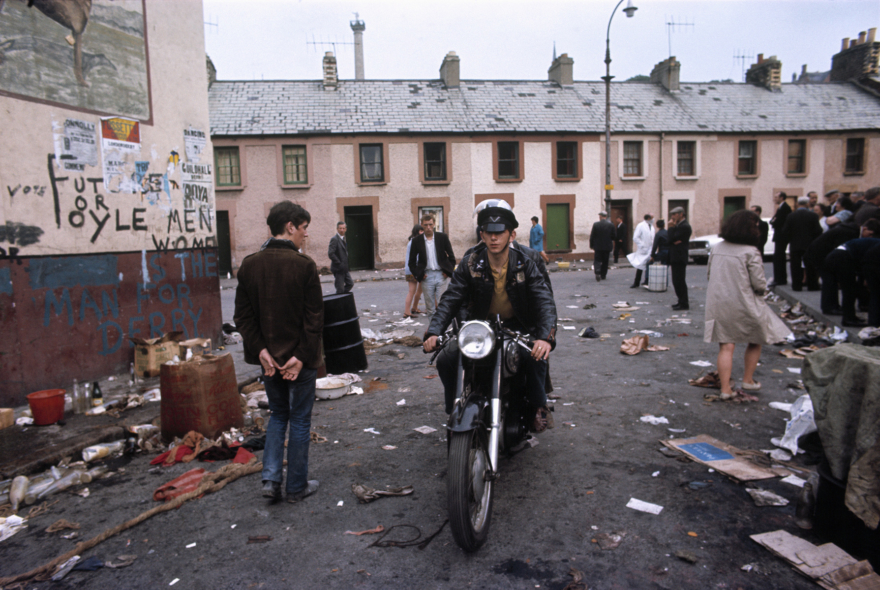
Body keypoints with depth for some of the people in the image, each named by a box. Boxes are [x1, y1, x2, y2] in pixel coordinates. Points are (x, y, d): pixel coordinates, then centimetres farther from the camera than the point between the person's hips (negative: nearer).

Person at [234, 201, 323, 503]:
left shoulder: (249, 265, 1)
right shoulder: (304, 265, -14)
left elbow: (243, 315, -1)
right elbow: (314, 317, -16)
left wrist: (260, 350, -3)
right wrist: (301, 356, -12)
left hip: (268, 357, 5)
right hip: (299, 357, -4)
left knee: (278, 413, 22)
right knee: (299, 419, 9)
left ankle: (271, 478, 15)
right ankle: (297, 486, 20)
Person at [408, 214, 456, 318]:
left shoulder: (443, 237, 4)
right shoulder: (416, 241, 3)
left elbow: (452, 257, 10)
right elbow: (412, 262, 9)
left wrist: (448, 271, -1)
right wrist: (418, 275, -3)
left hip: (441, 275, 0)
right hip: (426, 277, 0)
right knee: (430, 307, 5)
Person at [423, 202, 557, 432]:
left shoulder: (525, 264, -11)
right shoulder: (470, 264, -8)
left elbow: (545, 300, -20)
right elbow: (450, 300, -13)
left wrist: (545, 337, -39)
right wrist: (433, 332, -31)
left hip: (517, 326, -1)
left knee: (537, 357, -30)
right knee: (445, 359, -19)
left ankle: (538, 405, 1)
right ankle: (455, 409, 8)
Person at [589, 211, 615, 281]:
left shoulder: (596, 224, -8)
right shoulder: (611, 225, -4)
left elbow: (592, 236, -6)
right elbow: (613, 237, 0)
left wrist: (591, 245, 3)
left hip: (598, 246, -1)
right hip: (607, 246, 2)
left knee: (597, 260, 4)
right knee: (605, 261, 11)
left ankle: (598, 273, -19)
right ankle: (603, 276, 15)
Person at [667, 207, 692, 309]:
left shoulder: (684, 226, -14)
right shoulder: (679, 225, 17)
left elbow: (671, 238, -18)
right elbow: (670, 239, 11)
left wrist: (671, 227, -10)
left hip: (679, 258, -10)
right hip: (676, 258, 10)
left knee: (679, 281, -8)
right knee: (677, 281, 13)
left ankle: (684, 304, -3)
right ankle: (682, 302, 21)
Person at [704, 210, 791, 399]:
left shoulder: (717, 248, 3)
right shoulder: (750, 252, -14)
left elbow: (710, 274, 11)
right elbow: (759, 284, -12)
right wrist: (762, 289, 9)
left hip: (718, 303, 4)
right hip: (743, 304, -4)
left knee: (726, 346, 6)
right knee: (755, 341, 20)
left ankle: (725, 388, 3)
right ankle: (748, 380, 29)